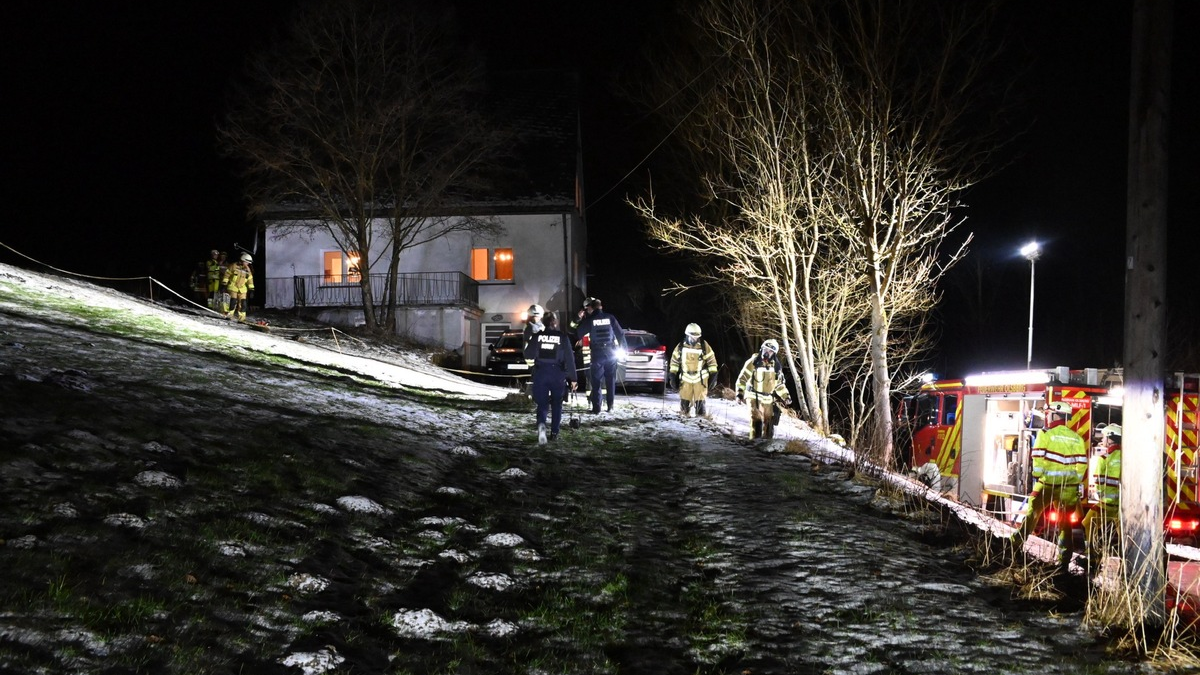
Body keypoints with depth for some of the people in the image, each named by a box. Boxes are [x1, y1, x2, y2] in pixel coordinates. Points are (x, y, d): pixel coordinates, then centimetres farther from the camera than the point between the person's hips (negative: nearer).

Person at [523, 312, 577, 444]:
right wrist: (572, 378, 0)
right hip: (558, 374, 0)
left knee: (542, 403, 2)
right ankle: (554, 432, 17)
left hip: (540, 373, 0)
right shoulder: (562, 337, -2)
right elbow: (569, 359, -3)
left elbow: (528, 355, 4)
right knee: (556, 403, 16)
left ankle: (541, 424, -28)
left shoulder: (537, 336, 1)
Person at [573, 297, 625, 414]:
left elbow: (578, 335, 3)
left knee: (596, 381, 3)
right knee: (611, 380, 11)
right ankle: (610, 406, 11)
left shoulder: (589, 320, -4)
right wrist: (623, 348, 10)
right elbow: (620, 334, 2)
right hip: (611, 352, 2)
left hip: (597, 354, -2)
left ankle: (596, 407, -1)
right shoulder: (610, 318, 2)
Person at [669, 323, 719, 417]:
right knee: (684, 400, 3)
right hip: (686, 377, 2)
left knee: (700, 400, -5)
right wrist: (673, 376, 5)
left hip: (700, 377, -1)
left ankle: (700, 416, 3)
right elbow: (674, 361, 8)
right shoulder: (680, 347, 0)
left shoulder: (704, 346, -5)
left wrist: (713, 375, 0)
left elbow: (711, 360, 2)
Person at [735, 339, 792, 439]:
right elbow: (742, 378, -5)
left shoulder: (776, 366, 8)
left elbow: (779, 384, 19)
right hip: (754, 396, -5)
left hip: (768, 398, 5)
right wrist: (740, 393, -12)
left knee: (769, 422, 8)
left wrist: (786, 397, 14)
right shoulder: (753, 362, -6)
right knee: (756, 420, -15)